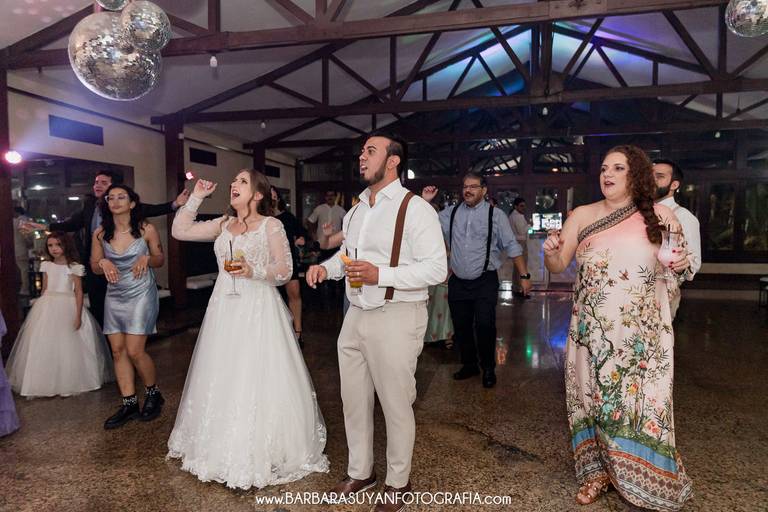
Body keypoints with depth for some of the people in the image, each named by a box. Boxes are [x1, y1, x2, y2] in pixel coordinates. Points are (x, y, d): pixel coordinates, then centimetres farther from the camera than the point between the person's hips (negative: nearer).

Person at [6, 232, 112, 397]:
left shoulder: (74, 267, -5)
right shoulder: (46, 266, 7)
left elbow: (79, 292, -7)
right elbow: (44, 289, 13)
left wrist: (78, 315, -12)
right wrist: (41, 308, 10)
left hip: (68, 308, -4)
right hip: (47, 309, 4)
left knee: (69, 346, 1)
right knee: (46, 346, 5)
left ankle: (70, 382, 13)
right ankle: (47, 383, 16)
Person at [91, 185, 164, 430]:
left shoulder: (146, 230, -7)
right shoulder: (100, 234, 1)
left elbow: (160, 259, 4)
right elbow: (94, 267, 9)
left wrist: (147, 258, -18)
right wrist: (103, 263, -13)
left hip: (141, 295, -4)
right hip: (114, 297, 4)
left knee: (134, 351, -8)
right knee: (118, 350, 4)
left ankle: (153, 394, 16)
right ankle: (129, 403, 16)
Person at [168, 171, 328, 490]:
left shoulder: (271, 225, -3)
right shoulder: (223, 224, 13)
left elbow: (285, 270, -8)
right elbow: (180, 231, 12)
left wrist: (253, 270, -22)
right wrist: (196, 197, 9)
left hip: (258, 310, -5)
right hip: (224, 310, 6)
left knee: (256, 378, -3)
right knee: (223, 378, 10)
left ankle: (259, 454, 12)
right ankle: (226, 449, 26)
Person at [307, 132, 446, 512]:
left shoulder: (414, 208, -13)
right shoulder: (355, 211, 13)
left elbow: (436, 268, -18)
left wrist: (380, 274, -26)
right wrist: (326, 267, 3)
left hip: (396, 317, -7)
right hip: (356, 316, 8)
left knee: (396, 406, 8)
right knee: (354, 400, 17)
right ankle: (359, 473, 38)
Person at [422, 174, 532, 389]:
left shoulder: (495, 215, -2)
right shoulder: (451, 213, 7)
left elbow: (512, 247, -2)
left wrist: (525, 276, -5)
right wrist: (425, 202, -6)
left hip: (485, 281, -3)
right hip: (458, 281, 4)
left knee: (484, 325, -9)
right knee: (461, 327, 11)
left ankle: (488, 368, 16)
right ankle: (469, 365, 33)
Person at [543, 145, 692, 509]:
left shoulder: (660, 217, -1)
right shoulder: (582, 216, -1)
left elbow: (673, 269, 13)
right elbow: (558, 267, -2)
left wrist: (680, 266, -10)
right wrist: (551, 253, -24)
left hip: (642, 336, -1)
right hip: (591, 333, 1)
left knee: (641, 405, 6)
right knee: (593, 399, 11)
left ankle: (648, 483, 30)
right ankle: (597, 470, 32)